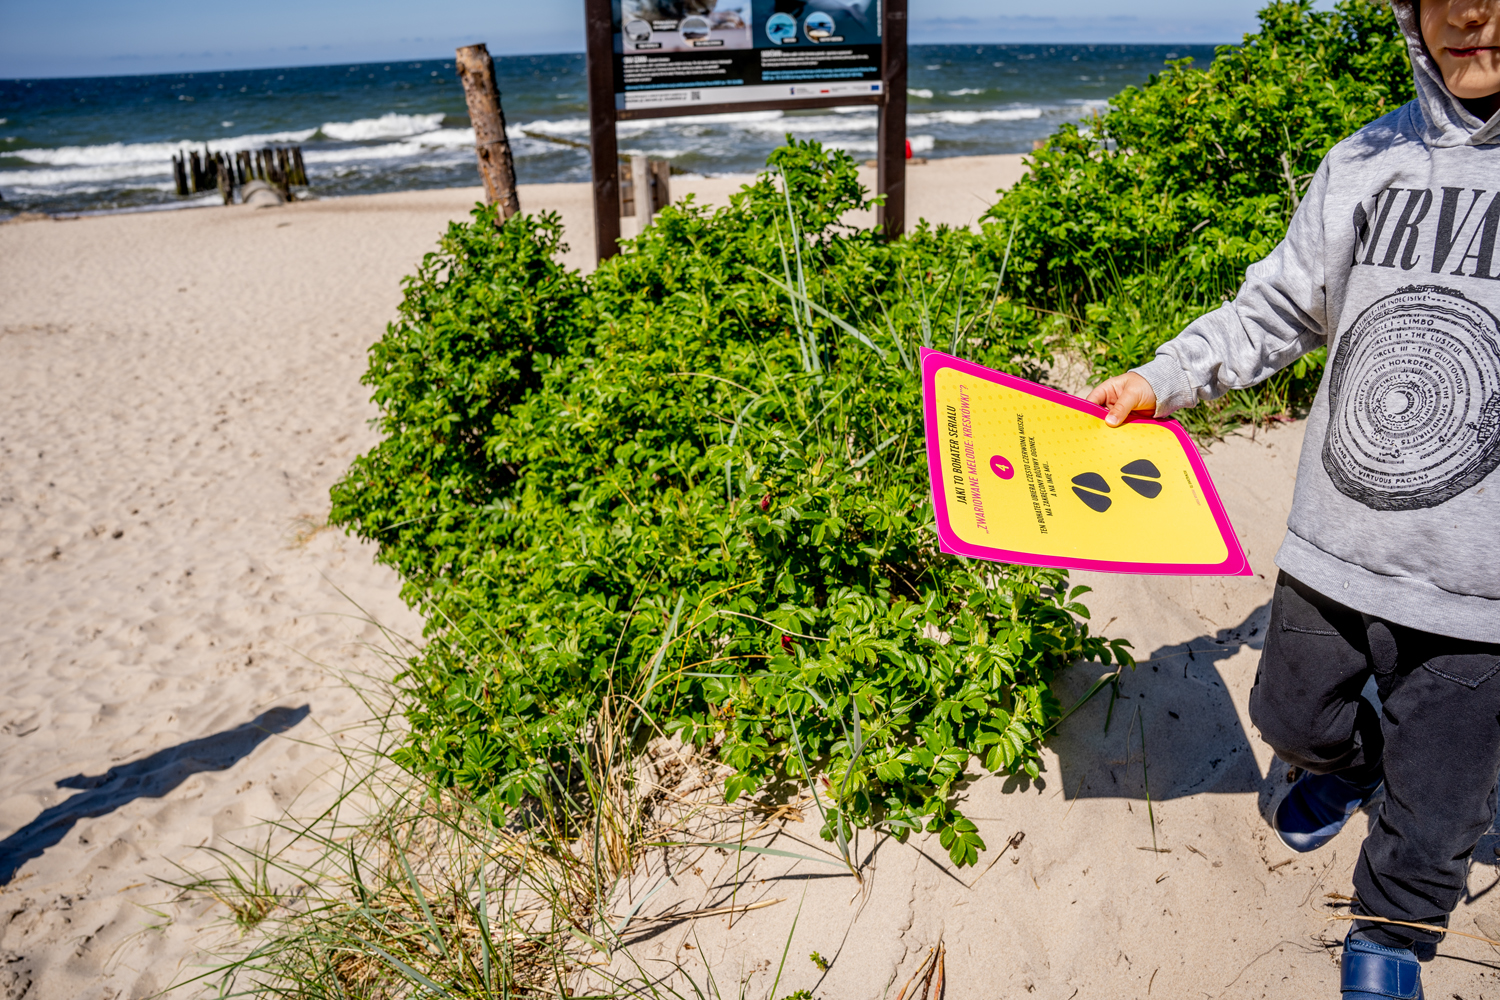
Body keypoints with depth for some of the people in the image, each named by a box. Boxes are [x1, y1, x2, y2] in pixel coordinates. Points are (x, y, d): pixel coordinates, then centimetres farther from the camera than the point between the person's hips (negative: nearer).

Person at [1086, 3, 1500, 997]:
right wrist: (1162, 377, 1)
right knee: (1292, 711, 25)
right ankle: (1350, 762, 61)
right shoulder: (1366, 163, 0)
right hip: (1330, 546, 3)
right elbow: (1279, 308, 11)